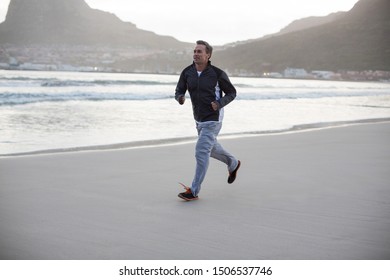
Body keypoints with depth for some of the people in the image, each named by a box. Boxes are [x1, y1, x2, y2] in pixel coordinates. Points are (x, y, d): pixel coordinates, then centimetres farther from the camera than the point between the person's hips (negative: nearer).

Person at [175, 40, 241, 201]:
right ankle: (233, 164, 53)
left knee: (201, 152, -13)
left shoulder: (217, 74, -17)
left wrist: (219, 104, -22)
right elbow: (179, 91, 1)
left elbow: (231, 93, -5)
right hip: (199, 119, 7)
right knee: (211, 148, 25)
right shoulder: (187, 72, -5)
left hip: (213, 119, -7)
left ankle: (194, 191, -6)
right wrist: (180, 98, -24)